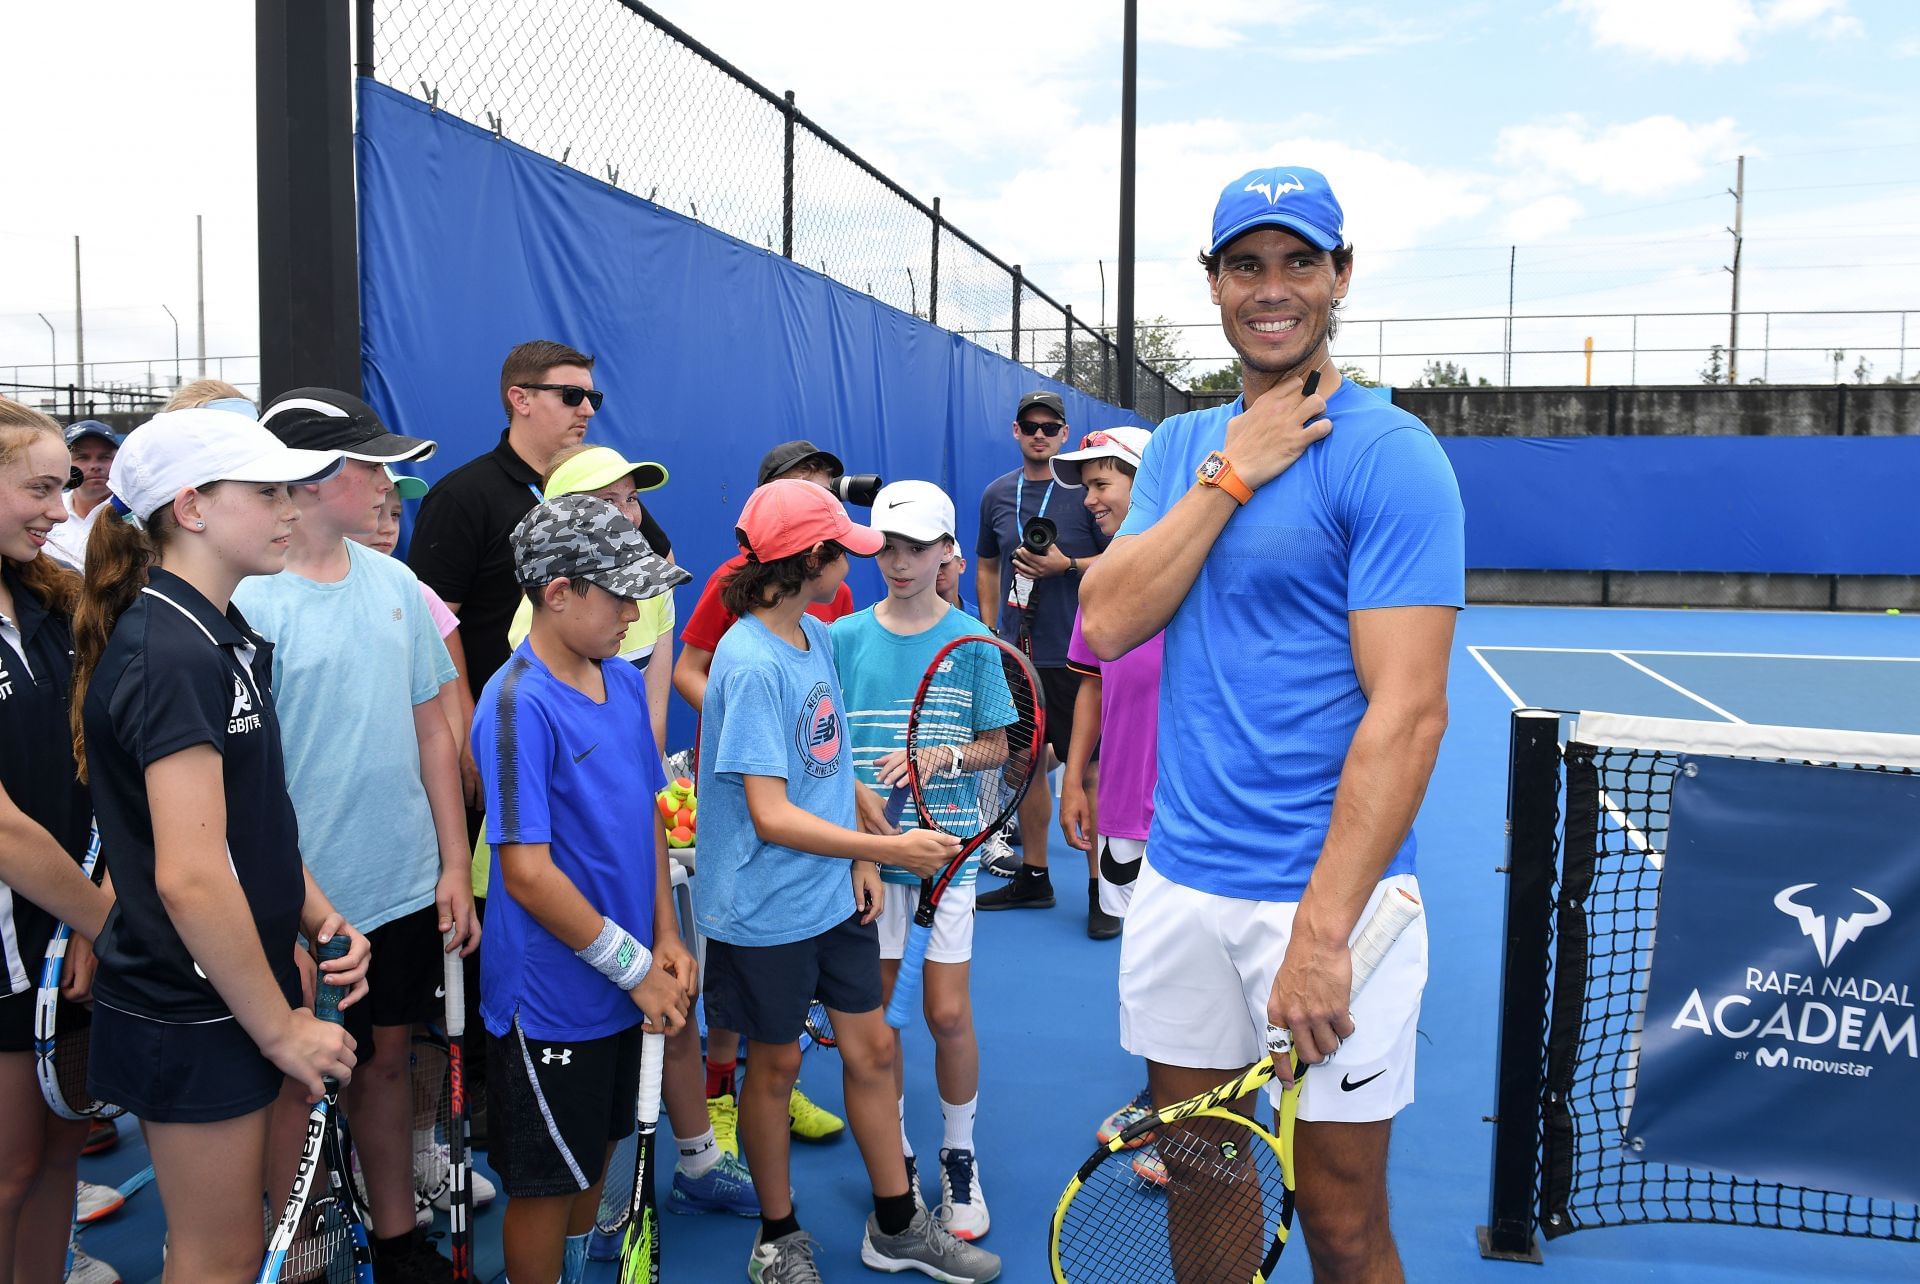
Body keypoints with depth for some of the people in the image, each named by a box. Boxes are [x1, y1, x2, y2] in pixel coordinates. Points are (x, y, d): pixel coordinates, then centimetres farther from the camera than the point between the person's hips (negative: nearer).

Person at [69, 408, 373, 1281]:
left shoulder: (222, 637, 8)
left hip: (233, 993, 9)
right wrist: (282, 1027, -19)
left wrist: (320, 918, 2)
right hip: (193, 1013, -9)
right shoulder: (172, 657, -23)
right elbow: (189, 877, -27)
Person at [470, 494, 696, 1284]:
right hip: (551, 996, -7)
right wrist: (636, 967, -17)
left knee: (595, 1153, 24)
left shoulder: (623, 682, 2)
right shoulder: (519, 705, -21)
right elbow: (527, 874, -23)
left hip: (621, 981, 8)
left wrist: (666, 938, 4)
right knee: (547, 1182, 10)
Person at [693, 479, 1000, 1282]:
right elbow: (772, 816, -26)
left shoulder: (817, 636, 3)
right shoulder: (751, 665, -23)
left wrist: (860, 860, 2)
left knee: (872, 1047, 13)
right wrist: (888, 848, -25)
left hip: (835, 893, 7)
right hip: (767, 909, -7)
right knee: (776, 1065, 11)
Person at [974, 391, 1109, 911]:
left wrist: (1066, 566, -18)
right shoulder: (996, 493, 10)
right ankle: (1033, 877, 27)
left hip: (1074, 655, -5)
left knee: (1087, 768, -2)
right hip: (1016, 653, 5)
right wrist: (989, 630, 13)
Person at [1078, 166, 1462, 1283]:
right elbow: (1107, 622, -3)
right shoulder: (1182, 446, 10)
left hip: (1326, 894, -5)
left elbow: (1409, 712, -17)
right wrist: (1231, 476, -10)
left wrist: (1322, 931, -22)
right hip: (1179, 878, 5)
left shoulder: (1389, 456, -10)